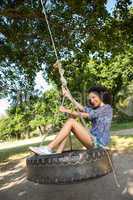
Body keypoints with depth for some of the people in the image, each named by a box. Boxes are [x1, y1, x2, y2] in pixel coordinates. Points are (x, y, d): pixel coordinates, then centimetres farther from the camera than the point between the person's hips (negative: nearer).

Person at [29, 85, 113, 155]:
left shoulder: (107, 108, -5)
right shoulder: (95, 108, 20)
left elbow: (86, 115, -13)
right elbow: (83, 109, 5)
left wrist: (69, 111, -12)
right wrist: (70, 97, 3)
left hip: (98, 142, -8)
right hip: (93, 141, 8)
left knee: (71, 122, -17)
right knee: (71, 120, -3)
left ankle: (48, 149, -19)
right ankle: (58, 154, -13)